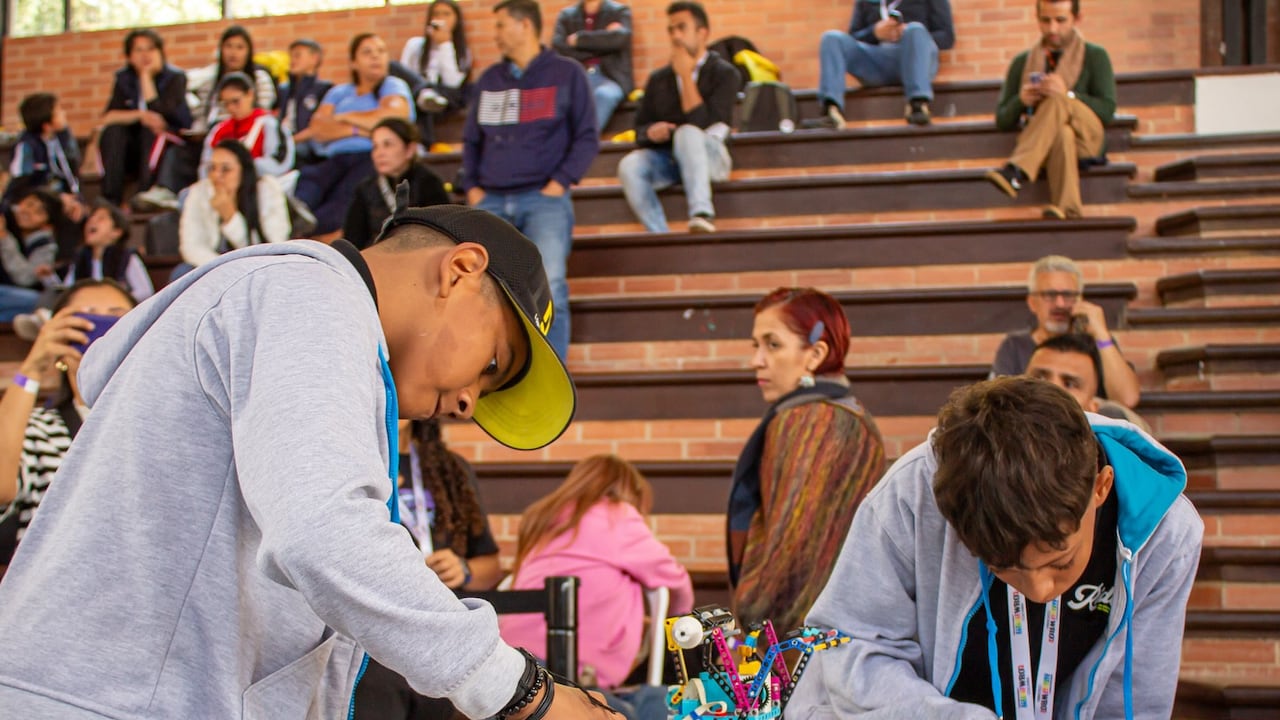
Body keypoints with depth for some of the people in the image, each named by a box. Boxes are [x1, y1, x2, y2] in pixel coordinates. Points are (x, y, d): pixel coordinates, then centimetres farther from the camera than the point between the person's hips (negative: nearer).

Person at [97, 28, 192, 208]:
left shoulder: (175, 78, -6)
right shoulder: (124, 78, 4)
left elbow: (158, 113, -22)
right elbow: (108, 117, -10)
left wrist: (146, 76, -16)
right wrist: (139, 115, -26)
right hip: (135, 151, 3)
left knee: (152, 132, -33)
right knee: (112, 131, -24)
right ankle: (110, 199, -31)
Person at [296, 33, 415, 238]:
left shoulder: (394, 86, 16)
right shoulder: (339, 92, 28)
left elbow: (392, 117, -7)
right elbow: (318, 129, 10)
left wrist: (345, 117, 7)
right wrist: (355, 130, -7)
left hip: (375, 159, -4)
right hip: (336, 160, 4)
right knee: (309, 178, -33)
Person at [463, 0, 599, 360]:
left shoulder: (566, 74, 6)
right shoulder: (489, 79, 19)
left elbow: (587, 138, 3)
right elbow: (472, 140, 23)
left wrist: (560, 183, -8)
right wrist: (472, 187, 8)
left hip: (543, 198, -4)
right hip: (492, 202, 4)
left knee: (548, 286, -20)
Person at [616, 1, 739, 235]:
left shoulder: (724, 74, 1)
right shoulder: (659, 79, 15)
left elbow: (703, 124, -14)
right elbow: (640, 129, 14)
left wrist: (685, 75, -11)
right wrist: (651, 132, -11)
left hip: (708, 157, -4)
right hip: (666, 159, 4)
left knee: (687, 132, -37)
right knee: (630, 165, -28)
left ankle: (701, 215, -52)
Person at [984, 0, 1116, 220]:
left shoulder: (1095, 56, 14)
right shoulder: (1022, 63, 20)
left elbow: (1107, 110, 1)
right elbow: (1002, 121, 14)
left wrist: (1068, 95, -16)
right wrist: (1021, 101, -9)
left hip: (1086, 138, -1)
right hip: (1035, 143, 1)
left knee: (1056, 102, -33)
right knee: (1062, 133, -36)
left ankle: (1016, 173, -50)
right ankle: (1066, 208, -50)